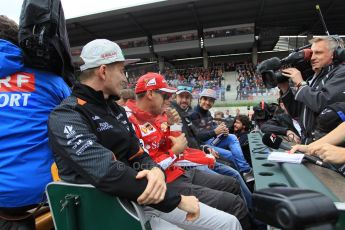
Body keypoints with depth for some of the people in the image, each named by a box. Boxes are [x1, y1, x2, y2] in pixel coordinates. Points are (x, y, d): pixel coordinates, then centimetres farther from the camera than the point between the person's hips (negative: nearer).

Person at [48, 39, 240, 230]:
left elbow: (137, 154, 7)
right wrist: (177, 199, -21)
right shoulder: (67, 117, -16)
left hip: (143, 195, 7)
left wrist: (156, 171, -17)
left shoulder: (115, 109, 11)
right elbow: (109, 174, -28)